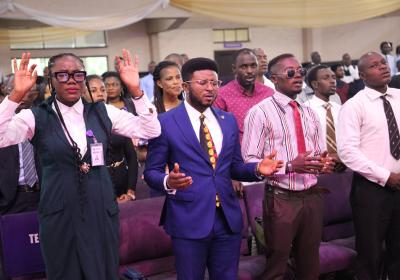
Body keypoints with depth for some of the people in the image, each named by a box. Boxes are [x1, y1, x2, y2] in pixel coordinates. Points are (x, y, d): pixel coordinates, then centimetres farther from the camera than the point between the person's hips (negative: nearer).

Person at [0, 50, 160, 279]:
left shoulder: (103, 112, 3)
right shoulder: (36, 118, -3)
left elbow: (151, 131, -1)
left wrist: (135, 90, -10)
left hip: (102, 213, 2)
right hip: (59, 216, -1)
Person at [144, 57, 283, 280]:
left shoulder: (229, 120, 10)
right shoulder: (166, 122, -5)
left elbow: (234, 166, 15)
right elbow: (151, 171, -3)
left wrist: (257, 169, -6)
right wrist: (168, 182, -25)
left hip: (228, 218, 4)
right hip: (189, 219, -4)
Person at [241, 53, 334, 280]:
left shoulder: (310, 114, 13)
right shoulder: (260, 112, -9)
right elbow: (248, 161, -14)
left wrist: (325, 163, -5)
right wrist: (289, 166, -24)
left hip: (312, 197, 6)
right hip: (281, 199, -6)